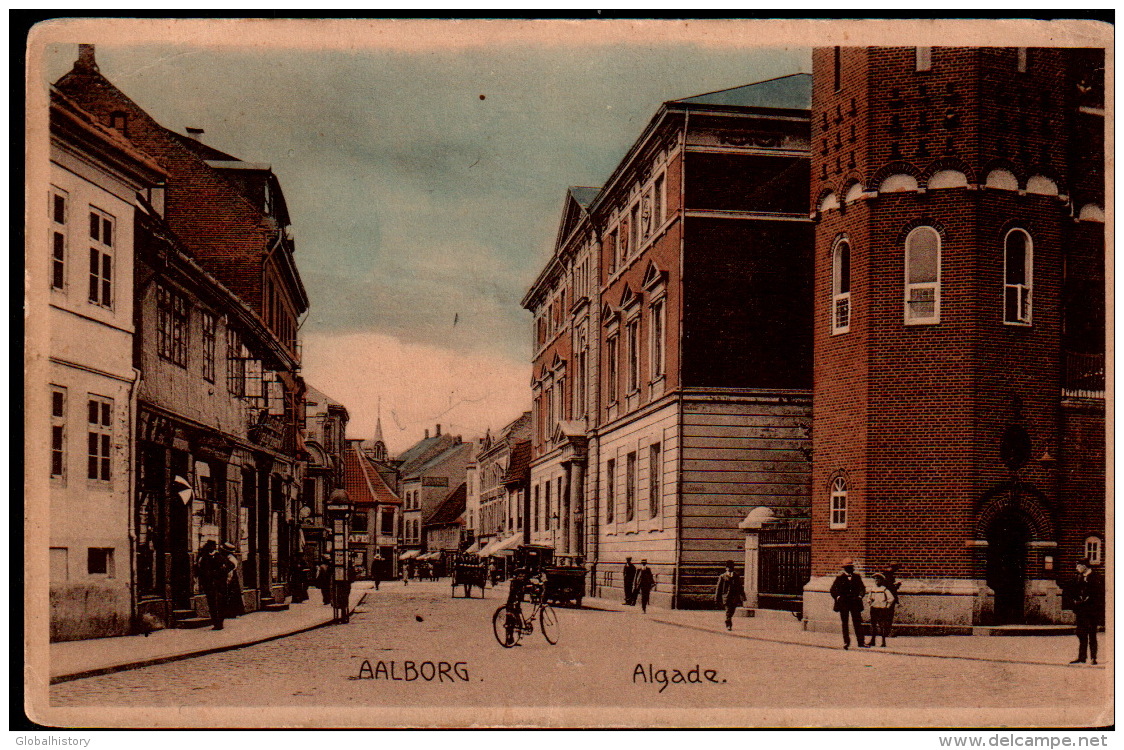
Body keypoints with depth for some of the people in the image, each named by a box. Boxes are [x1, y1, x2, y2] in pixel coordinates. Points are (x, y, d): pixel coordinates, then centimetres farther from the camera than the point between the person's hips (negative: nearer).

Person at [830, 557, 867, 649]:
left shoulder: (857, 577, 8)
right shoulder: (840, 578, 2)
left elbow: (862, 588, 19)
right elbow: (833, 590, 8)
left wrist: (860, 596, 3)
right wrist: (838, 597, -5)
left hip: (855, 603, 1)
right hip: (843, 603, -1)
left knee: (858, 622, -4)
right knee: (844, 623, 1)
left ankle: (861, 642, -4)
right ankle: (846, 642, 6)